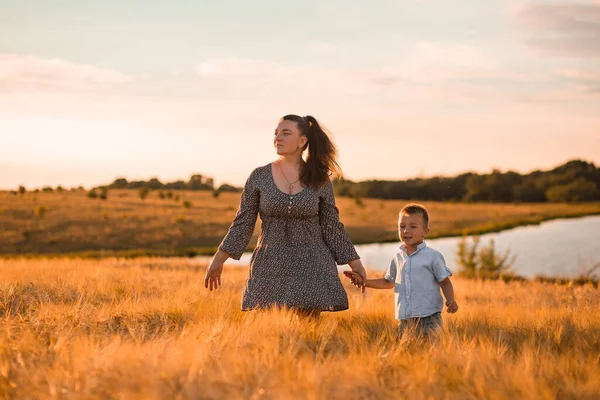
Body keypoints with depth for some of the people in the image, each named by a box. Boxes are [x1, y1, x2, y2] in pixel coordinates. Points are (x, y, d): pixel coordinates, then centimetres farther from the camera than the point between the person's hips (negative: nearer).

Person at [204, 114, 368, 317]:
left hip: (310, 263, 0)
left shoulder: (319, 179, 0)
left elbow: (331, 226, 5)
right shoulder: (259, 177, -1)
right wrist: (218, 261, -2)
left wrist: (356, 264, 2)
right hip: (271, 265, 0)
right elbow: (242, 223, 2)